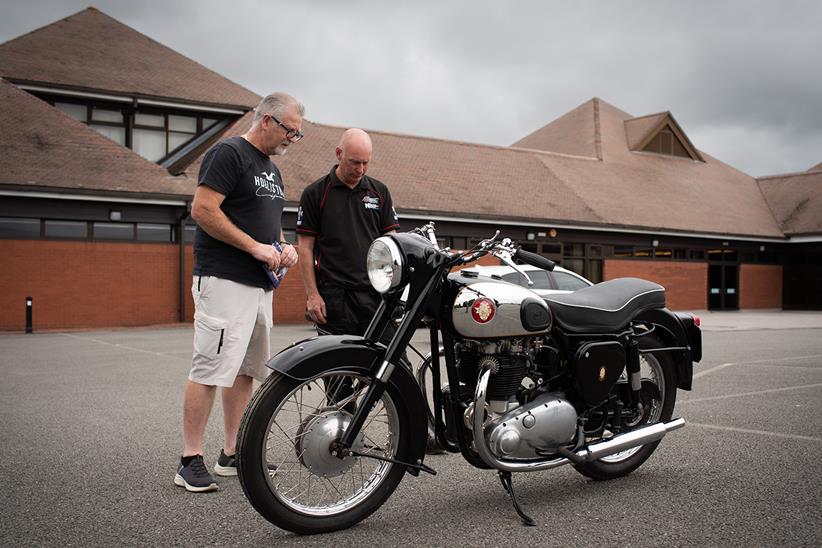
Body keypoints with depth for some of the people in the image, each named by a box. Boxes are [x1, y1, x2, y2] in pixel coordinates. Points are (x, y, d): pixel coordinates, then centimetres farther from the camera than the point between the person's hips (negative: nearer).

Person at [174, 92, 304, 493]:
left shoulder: (271, 169, 22)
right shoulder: (229, 153, -7)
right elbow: (202, 209, -17)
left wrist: (283, 247, 8)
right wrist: (256, 247, -18)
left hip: (260, 285, 10)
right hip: (224, 281, -9)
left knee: (246, 371, 11)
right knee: (210, 369, -9)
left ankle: (231, 454, 20)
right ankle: (190, 460, 0)